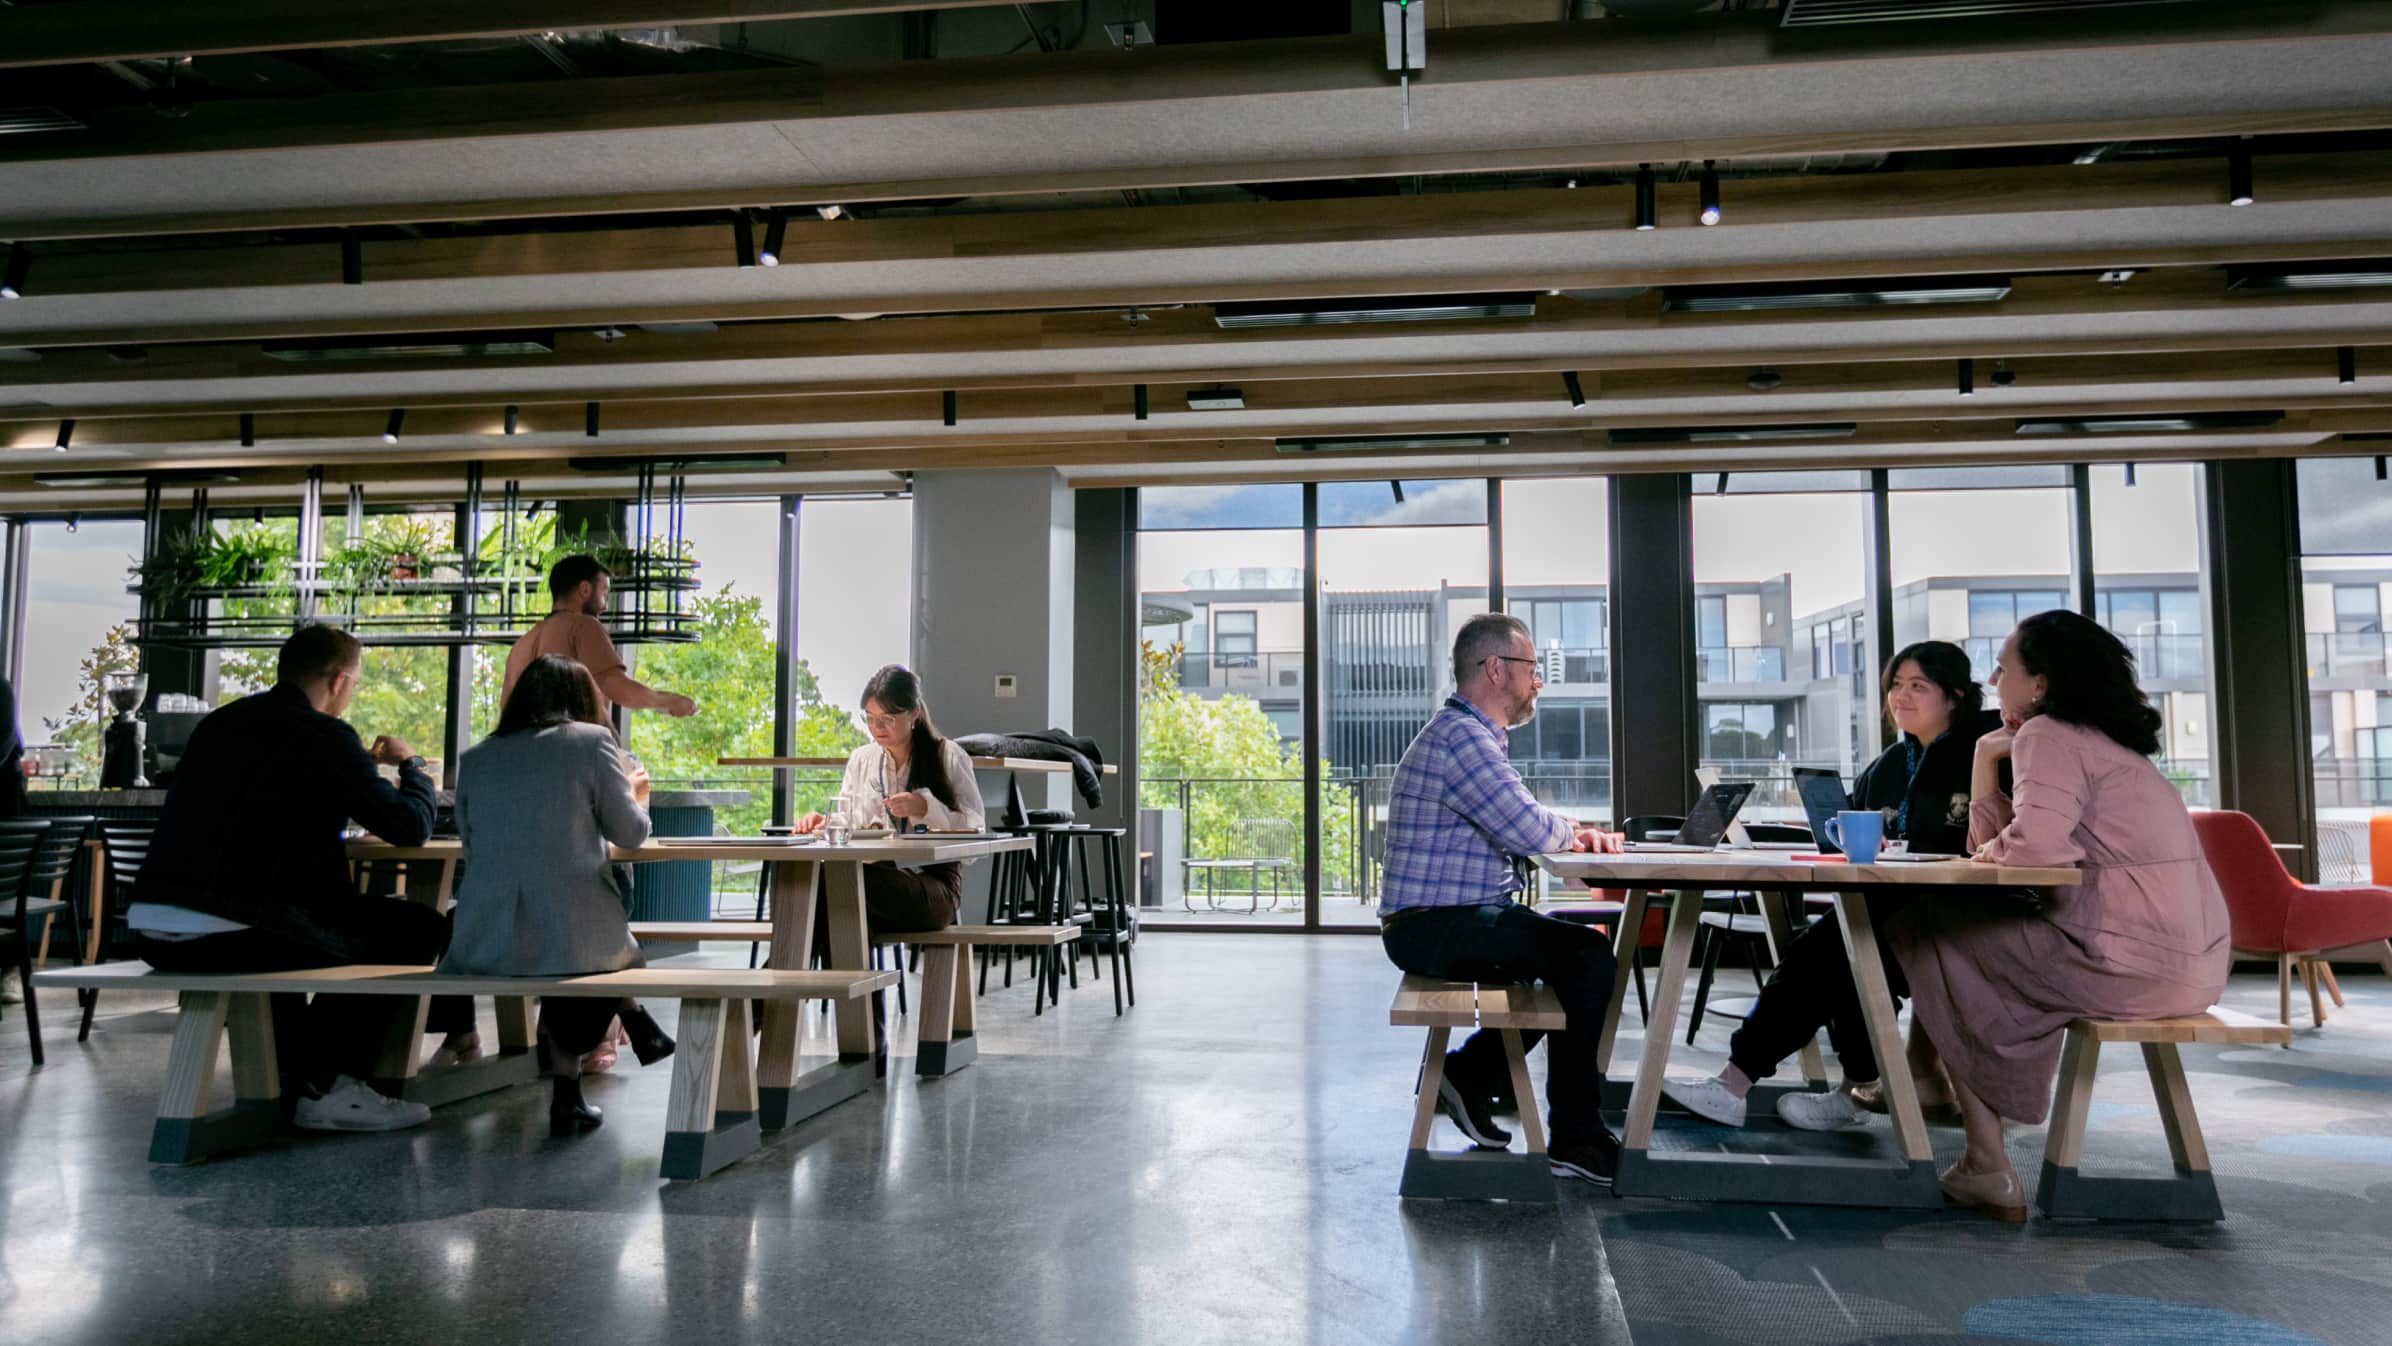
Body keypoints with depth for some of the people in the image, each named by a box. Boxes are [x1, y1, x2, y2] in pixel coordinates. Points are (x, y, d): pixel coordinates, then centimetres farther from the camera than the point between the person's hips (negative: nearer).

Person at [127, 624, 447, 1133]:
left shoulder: (219, 722, 16)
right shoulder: (323, 735, -7)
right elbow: (411, 826, -4)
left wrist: (362, 765, 34)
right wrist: (410, 763, 16)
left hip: (150, 930, 8)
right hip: (234, 936, -8)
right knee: (418, 929, 4)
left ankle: (292, 1077, 35)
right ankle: (327, 1087, 7)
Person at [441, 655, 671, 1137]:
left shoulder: (475, 758, 11)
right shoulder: (591, 740, 1)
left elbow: (473, 846, 19)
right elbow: (631, 833, 4)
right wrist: (637, 793, 26)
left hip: (484, 946, 3)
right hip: (572, 937, -3)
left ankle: (567, 1095, 34)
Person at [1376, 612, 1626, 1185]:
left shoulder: (1468, 733, 18)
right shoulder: (1461, 736, -18)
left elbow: (1517, 823, 23)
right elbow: (1531, 832, -25)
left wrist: (1573, 832, 4)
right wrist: (1571, 831, -2)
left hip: (1445, 921, 11)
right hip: (1436, 928, -11)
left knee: (1572, 951, 21)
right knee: (1588, 956, -15)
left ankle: (1467, 1074, 21)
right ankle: (1575, 1141, -7)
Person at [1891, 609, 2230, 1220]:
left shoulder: (2048, 736, -8)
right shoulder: (2091, 738, 21)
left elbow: (2034, 843, -26)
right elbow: (1991, 841, 19)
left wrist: (1992, 846, -5)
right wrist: (1986, 756, 13)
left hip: (2135, 965, -10)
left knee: (1924, 933, 0)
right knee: (1976, 926, 25)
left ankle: (1987, 1168, 1)